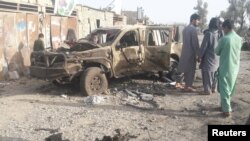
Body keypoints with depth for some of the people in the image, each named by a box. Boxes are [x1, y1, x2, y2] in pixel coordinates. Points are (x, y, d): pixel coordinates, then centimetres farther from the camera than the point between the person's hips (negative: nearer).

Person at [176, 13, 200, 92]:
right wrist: (198, 53, -12)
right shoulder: (193, 29, -14)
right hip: (191, 52, -9)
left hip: (184, 51, 9)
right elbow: (195, 43, -18)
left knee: (183, 67, 16)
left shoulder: (185, 28, 13)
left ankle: (178, 83, 23)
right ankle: (188, 87, 2)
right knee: (190, 69, -1)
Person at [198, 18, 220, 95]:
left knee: (207, 74, 1)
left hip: (208, 57, -7)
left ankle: (207, 90, 5)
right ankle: (213, 88, 25)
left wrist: (200, 56, -8)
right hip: (216, 57, 7)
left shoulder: (209, 33, -18)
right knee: (214, 73, 16)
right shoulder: (219, 33, 1)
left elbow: (203, 46, -16)